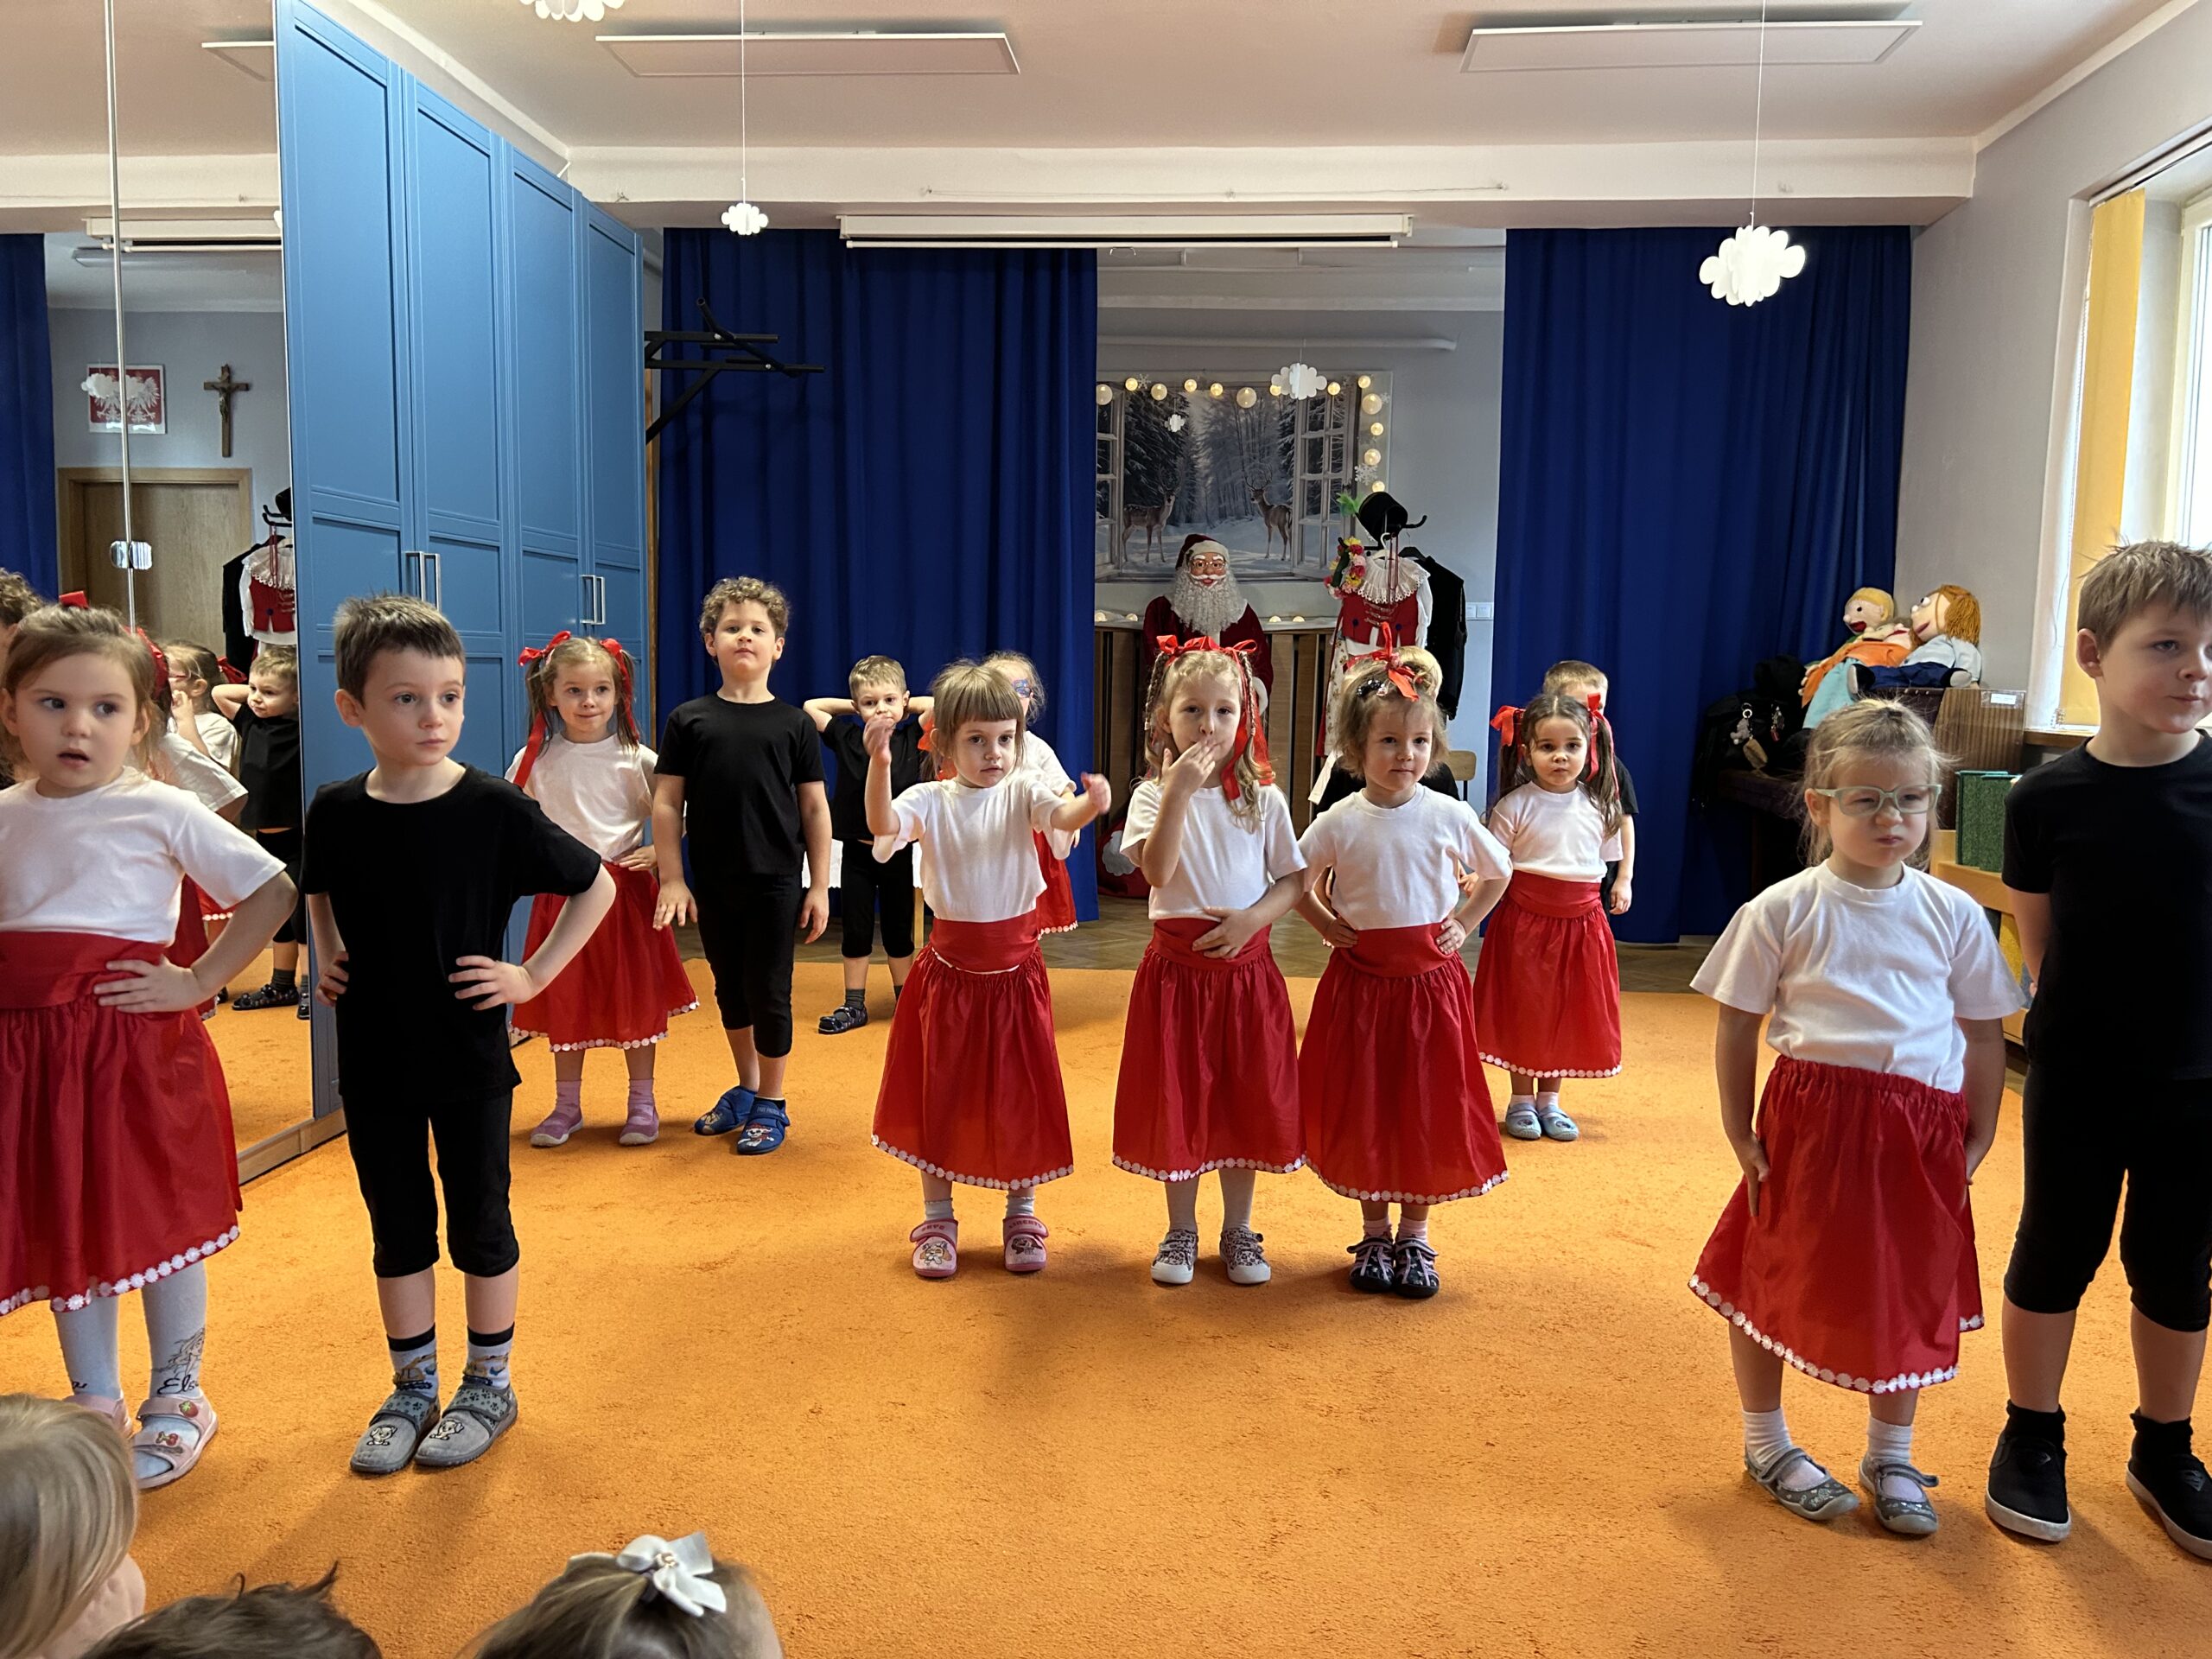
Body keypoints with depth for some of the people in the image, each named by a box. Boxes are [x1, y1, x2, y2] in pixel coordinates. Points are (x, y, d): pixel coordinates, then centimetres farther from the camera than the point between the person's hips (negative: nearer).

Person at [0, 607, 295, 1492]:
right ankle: (95, 1403, 31)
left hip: (134, 1043, -4)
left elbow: (272, 891, -9)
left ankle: (177, 1398, 25)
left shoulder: (161, 812, -6)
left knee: (158, 1222, 6)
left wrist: (198, 982, -12)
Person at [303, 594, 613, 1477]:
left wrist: (534, 975, -10)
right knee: (397, 1229, 15)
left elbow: (597, 884, -6)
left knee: (479, 1222, 11)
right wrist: (328, 960, 3)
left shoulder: (494, 807, -14)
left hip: (468, 1056, -3)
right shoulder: (334, 812, -4)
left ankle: (489, 1386, 29)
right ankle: (412, 1390, 32)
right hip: (373, 1060, 3)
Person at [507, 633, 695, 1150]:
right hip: (561, 894, 2)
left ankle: (642, 1104, 18)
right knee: (564, 1000, 9)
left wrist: (658, 854, -13)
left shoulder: (636, 760, -5)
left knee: (635, 996, 5)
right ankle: (567, 1106, 24)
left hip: (625, 892, -1)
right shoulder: (534, 761, 0)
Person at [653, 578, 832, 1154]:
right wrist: (671, 880, -5)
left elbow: (815, 809, 1)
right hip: (712, 884, 2)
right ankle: (745, 1090, 35)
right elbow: (667, 804, 1)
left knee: (768, 993, 4)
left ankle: (771, 1104, 21)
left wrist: (819, 887, -1)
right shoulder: (688, 720, 0)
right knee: (730, 989, 16)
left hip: (775, 882, -2)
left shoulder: (794, 724, -1)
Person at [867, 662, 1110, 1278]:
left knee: (1019, 1092, 9)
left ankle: (1021, 1214, 28)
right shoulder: (931, 800, -5)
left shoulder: (1022, 791, -5)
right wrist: (879, 764, -42)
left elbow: (1062, 816, -25)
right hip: (950, 968, 0)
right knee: (940, 1092, 9)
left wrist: (1090, 804, -48)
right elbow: (882, 824, -25)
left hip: (1014, 968, 0)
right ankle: (937, 1219, 25)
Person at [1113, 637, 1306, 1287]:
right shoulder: (1153, 796, -2)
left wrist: (1254, 917, -15)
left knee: (1245, 1099, 8)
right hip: (1176, 965, -1)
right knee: (1177, 1098, 6)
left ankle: (1237, 1230, 25)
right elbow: (1158, 871, -18)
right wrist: (1180, 789, -25)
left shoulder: (1263, 799, 3)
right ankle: (1181, 1231, 23)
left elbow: (1294, 879, 3)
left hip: (1245, 964, 1)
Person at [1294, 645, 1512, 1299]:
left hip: (1430, 981, 0)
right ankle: (1374, 1235, 24)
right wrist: (1328, 926, -4)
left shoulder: (1449, 815, -5)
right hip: (1360, 982, 0)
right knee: (1363, 1109, 7)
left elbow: (1497, 872, 11)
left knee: (1428, 1109, 7)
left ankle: (1415, 1238, 23)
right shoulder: (1338, 822, -7)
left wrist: (1463, 923, 1)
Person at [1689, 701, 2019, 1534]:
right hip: (1810, 1117, -2)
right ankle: (1766, 1442, 32)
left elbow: (1985, 1034, 9)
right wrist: (1739, 1132, -4)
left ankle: (1890, 1456, 36)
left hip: (1921, 1127, 3)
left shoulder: (1954, 914, 2)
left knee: (1911, 1292, 14)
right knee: (1768, 1280, 8)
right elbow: (1737, 1026, -1)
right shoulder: (1783, 910, -6)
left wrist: (1977, 1139, 6)